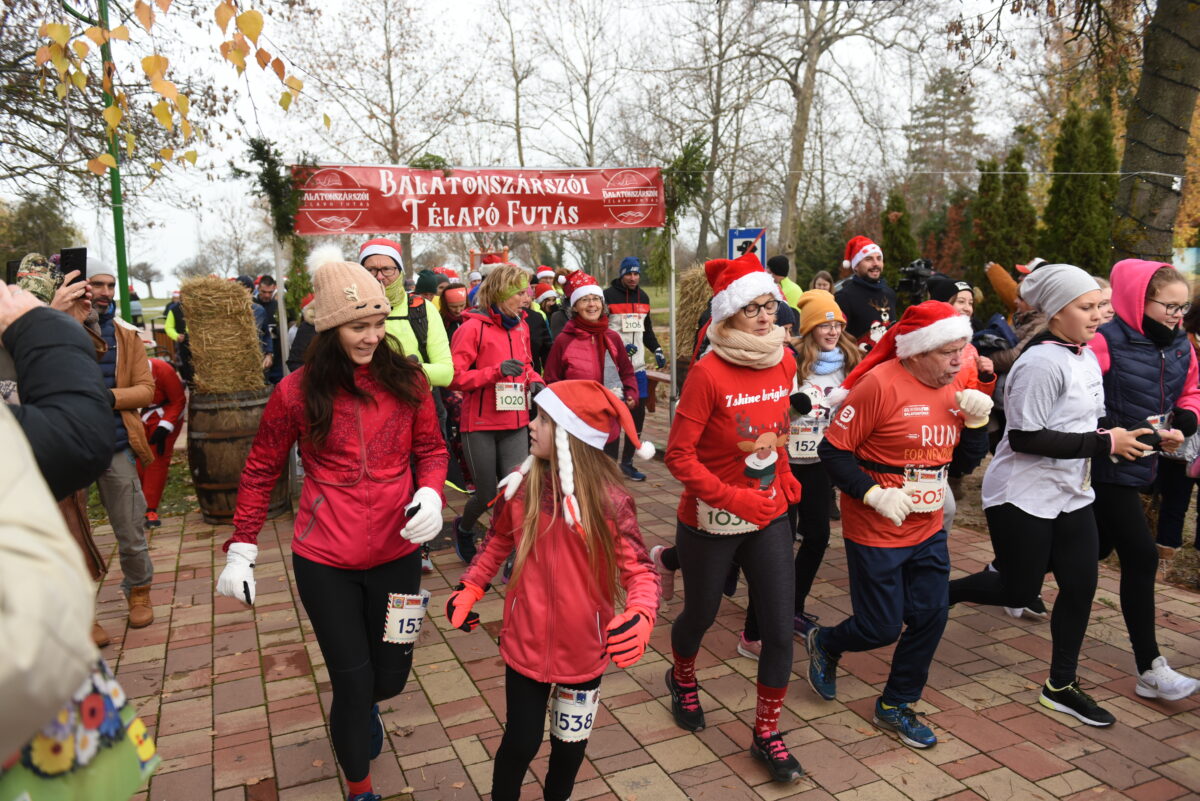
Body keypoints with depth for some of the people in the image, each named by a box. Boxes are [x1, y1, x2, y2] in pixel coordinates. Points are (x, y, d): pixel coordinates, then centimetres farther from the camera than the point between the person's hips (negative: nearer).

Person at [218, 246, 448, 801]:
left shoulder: (406, 380, -4)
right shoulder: (297, 392, -8)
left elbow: (431, 448, 6)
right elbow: (261, 471, 2)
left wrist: (430, 494, -15)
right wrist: (241, 550, 1)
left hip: (396, 552, 2)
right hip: (324, 560, -2)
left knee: (390, 677, 14)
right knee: (352, 680, 6)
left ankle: (365, 709, 55)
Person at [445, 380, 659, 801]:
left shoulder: (608, 500, -20)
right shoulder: (521, 484, -10)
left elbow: (639, 569, -17)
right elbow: (498, 541, 8)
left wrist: (640, 616, -35)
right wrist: (468, 589, 0)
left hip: (583, 649, -1)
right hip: (526, 642, 1)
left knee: (571, 739, 21)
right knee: (521, 741, 12)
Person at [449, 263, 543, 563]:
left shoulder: (520, 327, 8)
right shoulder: (472, 327, -11)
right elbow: (455, 377, -14)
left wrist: (534, 381, 0)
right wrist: (496, 371, -25)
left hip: (516, 425, 5)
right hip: (480, 425, -4)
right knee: (487, 496, 8)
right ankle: (463, 527, 42)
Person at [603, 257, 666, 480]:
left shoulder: (643, 297, 14)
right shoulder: (608, 296, -7)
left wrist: (657, 349, 10)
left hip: (637, 366, 6)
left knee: (638, 413, 8)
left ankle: (627, 462, 21)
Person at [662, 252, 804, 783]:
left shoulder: (784, 362, -3)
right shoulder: (708, 371, -21)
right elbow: (679, 455, -20)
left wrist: (784, 480, 5)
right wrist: (734, 499, -25)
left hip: (770, 517, 4)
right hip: (711, 521, -4)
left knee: (780, 630, 5)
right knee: (701, 614, 19)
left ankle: (766, 733, 28)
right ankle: (682, 679, 53)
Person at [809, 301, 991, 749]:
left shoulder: (951, 388, 5)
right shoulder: (881, 384, -19)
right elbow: (832, 449, -18)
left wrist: (976, 420, -6)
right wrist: (874, 494, -24)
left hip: (928, 530, 7)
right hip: (876, 532, -7)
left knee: (930, 618, 9)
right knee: (882, 628, 3)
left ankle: (895, 707, 31)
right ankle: (825, 644, 36)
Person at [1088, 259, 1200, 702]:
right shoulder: (1107, 341, -19)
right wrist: (1131, 432, -24)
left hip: (1140, 465, 9)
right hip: (1105, 466, -8)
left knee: (1095, 549, 20)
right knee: (1141, 556, -8)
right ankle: (1150, 669, 3)